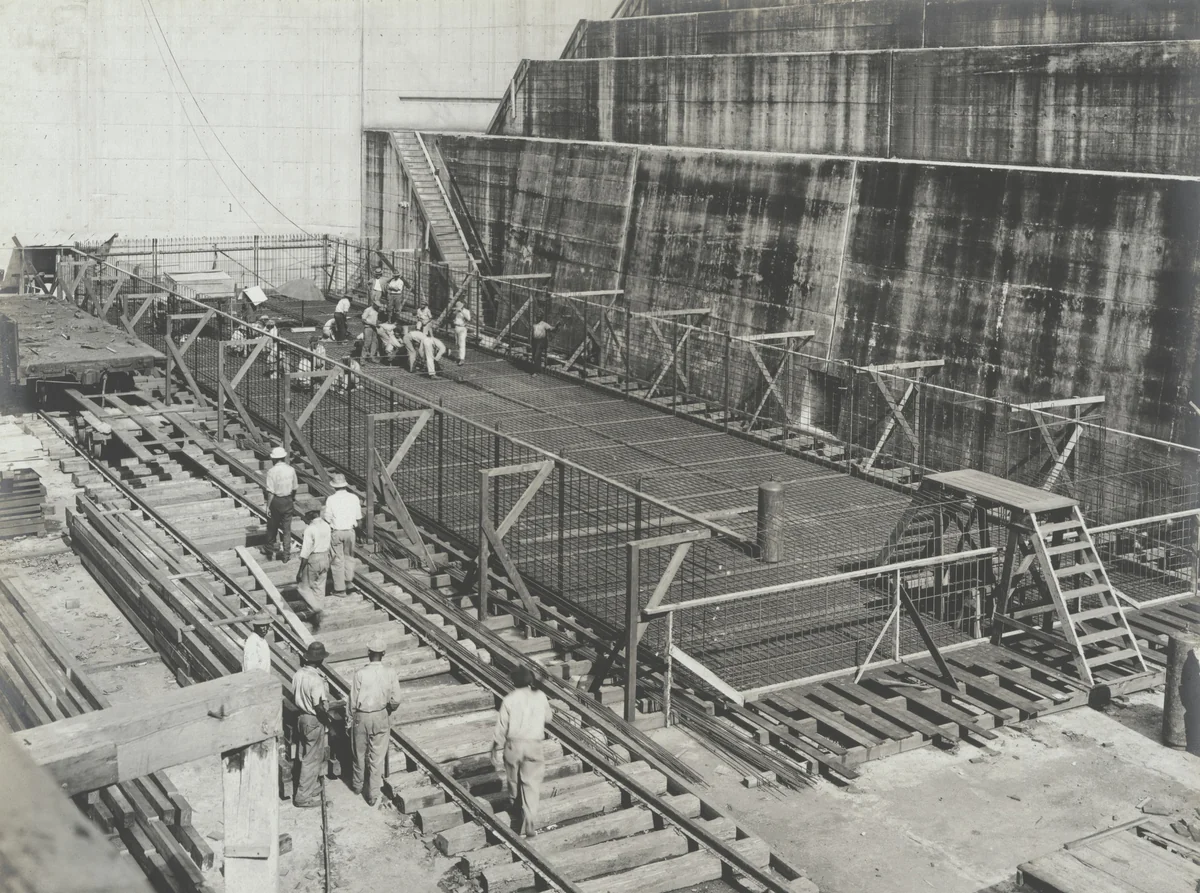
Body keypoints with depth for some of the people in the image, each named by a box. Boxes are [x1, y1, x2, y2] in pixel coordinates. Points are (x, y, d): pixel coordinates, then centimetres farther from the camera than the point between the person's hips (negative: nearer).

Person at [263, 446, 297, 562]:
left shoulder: (272, 472, -17)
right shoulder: (291, 470, -5)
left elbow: (270, 492, -17)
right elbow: (294, 488, 5)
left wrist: (268, 506, -9)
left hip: (275, 501, -3)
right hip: (287, 501, 3)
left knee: (272, 528, 15)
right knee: (286, 529, 10)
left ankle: (270, 552, 28)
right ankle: (286, 555, 10)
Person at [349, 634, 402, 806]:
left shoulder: (360, 675, -18)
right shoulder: (390, 673, -13)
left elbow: (353, 702, -11)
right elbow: (396, 700, -8)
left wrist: (350, 718, 5)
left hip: (362, 717, -1)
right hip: (381, 718, 1)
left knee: (360, 753, 20)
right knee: (377, 756, 11)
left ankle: (358, 785, 40)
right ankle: (373, 794, 16)